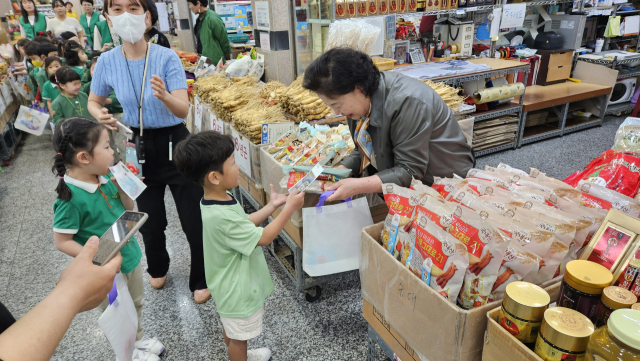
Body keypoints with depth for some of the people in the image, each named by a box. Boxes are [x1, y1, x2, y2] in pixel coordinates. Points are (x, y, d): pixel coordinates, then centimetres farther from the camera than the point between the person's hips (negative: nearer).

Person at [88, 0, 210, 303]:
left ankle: (201, 280, 25)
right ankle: (158, 268, 49)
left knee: (194, 220, 0)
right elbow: (94, 101, 10)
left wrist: (164, 96, -43)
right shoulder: (107, 62, -6)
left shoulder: (167, 57, -16)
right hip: (139, 146, 3)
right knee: (150, 220, 18)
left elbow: (184, 110, -22)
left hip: (174, 144, -3)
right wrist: (101, 115, -12)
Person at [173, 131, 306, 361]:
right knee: (238, 336, 17)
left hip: (231, 284, 10)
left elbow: (244, 224, 6)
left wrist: (272, 206, 1)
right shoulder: (221, 216, -37)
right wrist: (289, 208, -21)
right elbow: (264, 238, -29)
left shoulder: (218, 200, -7)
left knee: (230, 327, 31)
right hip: (238, 289, -10)